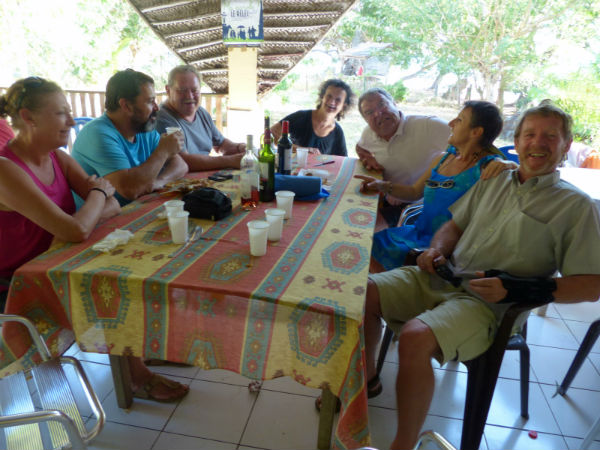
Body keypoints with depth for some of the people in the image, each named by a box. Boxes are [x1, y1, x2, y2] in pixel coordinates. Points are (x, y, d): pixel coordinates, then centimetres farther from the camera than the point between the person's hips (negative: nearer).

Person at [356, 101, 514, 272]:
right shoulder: (441, 159, 9)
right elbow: (415, 192, 18)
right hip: (419, 233, 7)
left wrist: (505, 164, -34)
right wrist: (383, 186, 5)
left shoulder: (485, 168, -11)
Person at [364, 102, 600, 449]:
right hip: (440, 278, 6)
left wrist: (518, 289, -19)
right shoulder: (493, 180, 14)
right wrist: (437, 249, -1)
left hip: (487, 302, -6)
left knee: (415, 337, -32)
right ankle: (368, 376, 16)